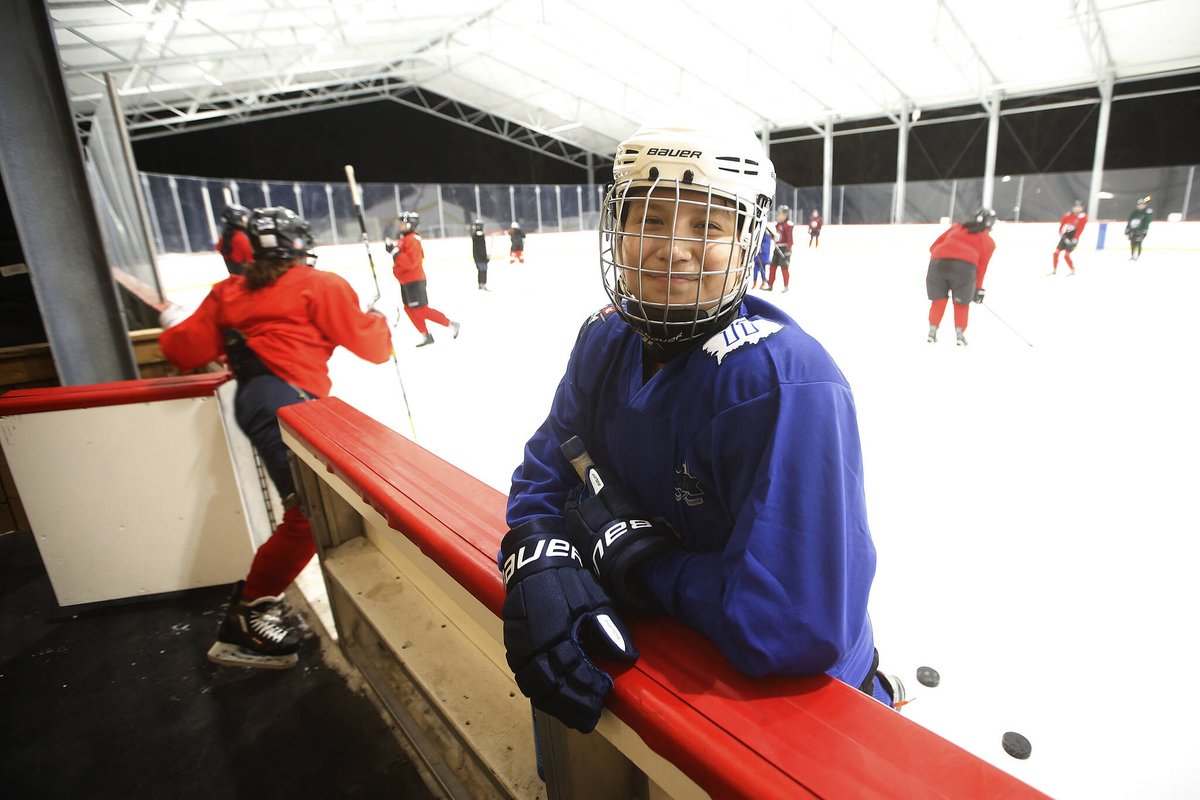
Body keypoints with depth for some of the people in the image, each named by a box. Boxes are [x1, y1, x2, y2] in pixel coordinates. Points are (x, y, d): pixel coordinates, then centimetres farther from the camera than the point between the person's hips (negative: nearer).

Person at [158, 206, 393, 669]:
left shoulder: (230, 292, 20)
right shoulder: (321, 287, 4)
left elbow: (188, 351, 15)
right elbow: (370, 347, 3)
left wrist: (174, 326, 37)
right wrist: (377, 321, 24)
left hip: (254, 400, 9)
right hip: (284, 401, -9)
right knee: (309, 510, -12)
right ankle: (246, 621, -7)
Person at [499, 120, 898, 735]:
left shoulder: (787, 383, -32)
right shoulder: (608, 340, -9)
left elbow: (796, 626, -35)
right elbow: (546, 471, -3)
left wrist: (628, 553, -25)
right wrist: (539, 561, -24)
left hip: (796, 691, -4)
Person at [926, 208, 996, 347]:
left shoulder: (957, 226, 29)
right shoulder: (989, 241, 24)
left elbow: (935, 246, 22)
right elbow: (982, 266, 15)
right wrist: (978, 289, 20)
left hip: (938, 262, 2)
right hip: (965, 266, -1)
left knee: (939, 299, 19)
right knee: (961, 302, 17)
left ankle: (932, 331, 17)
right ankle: (959, 334, 13)